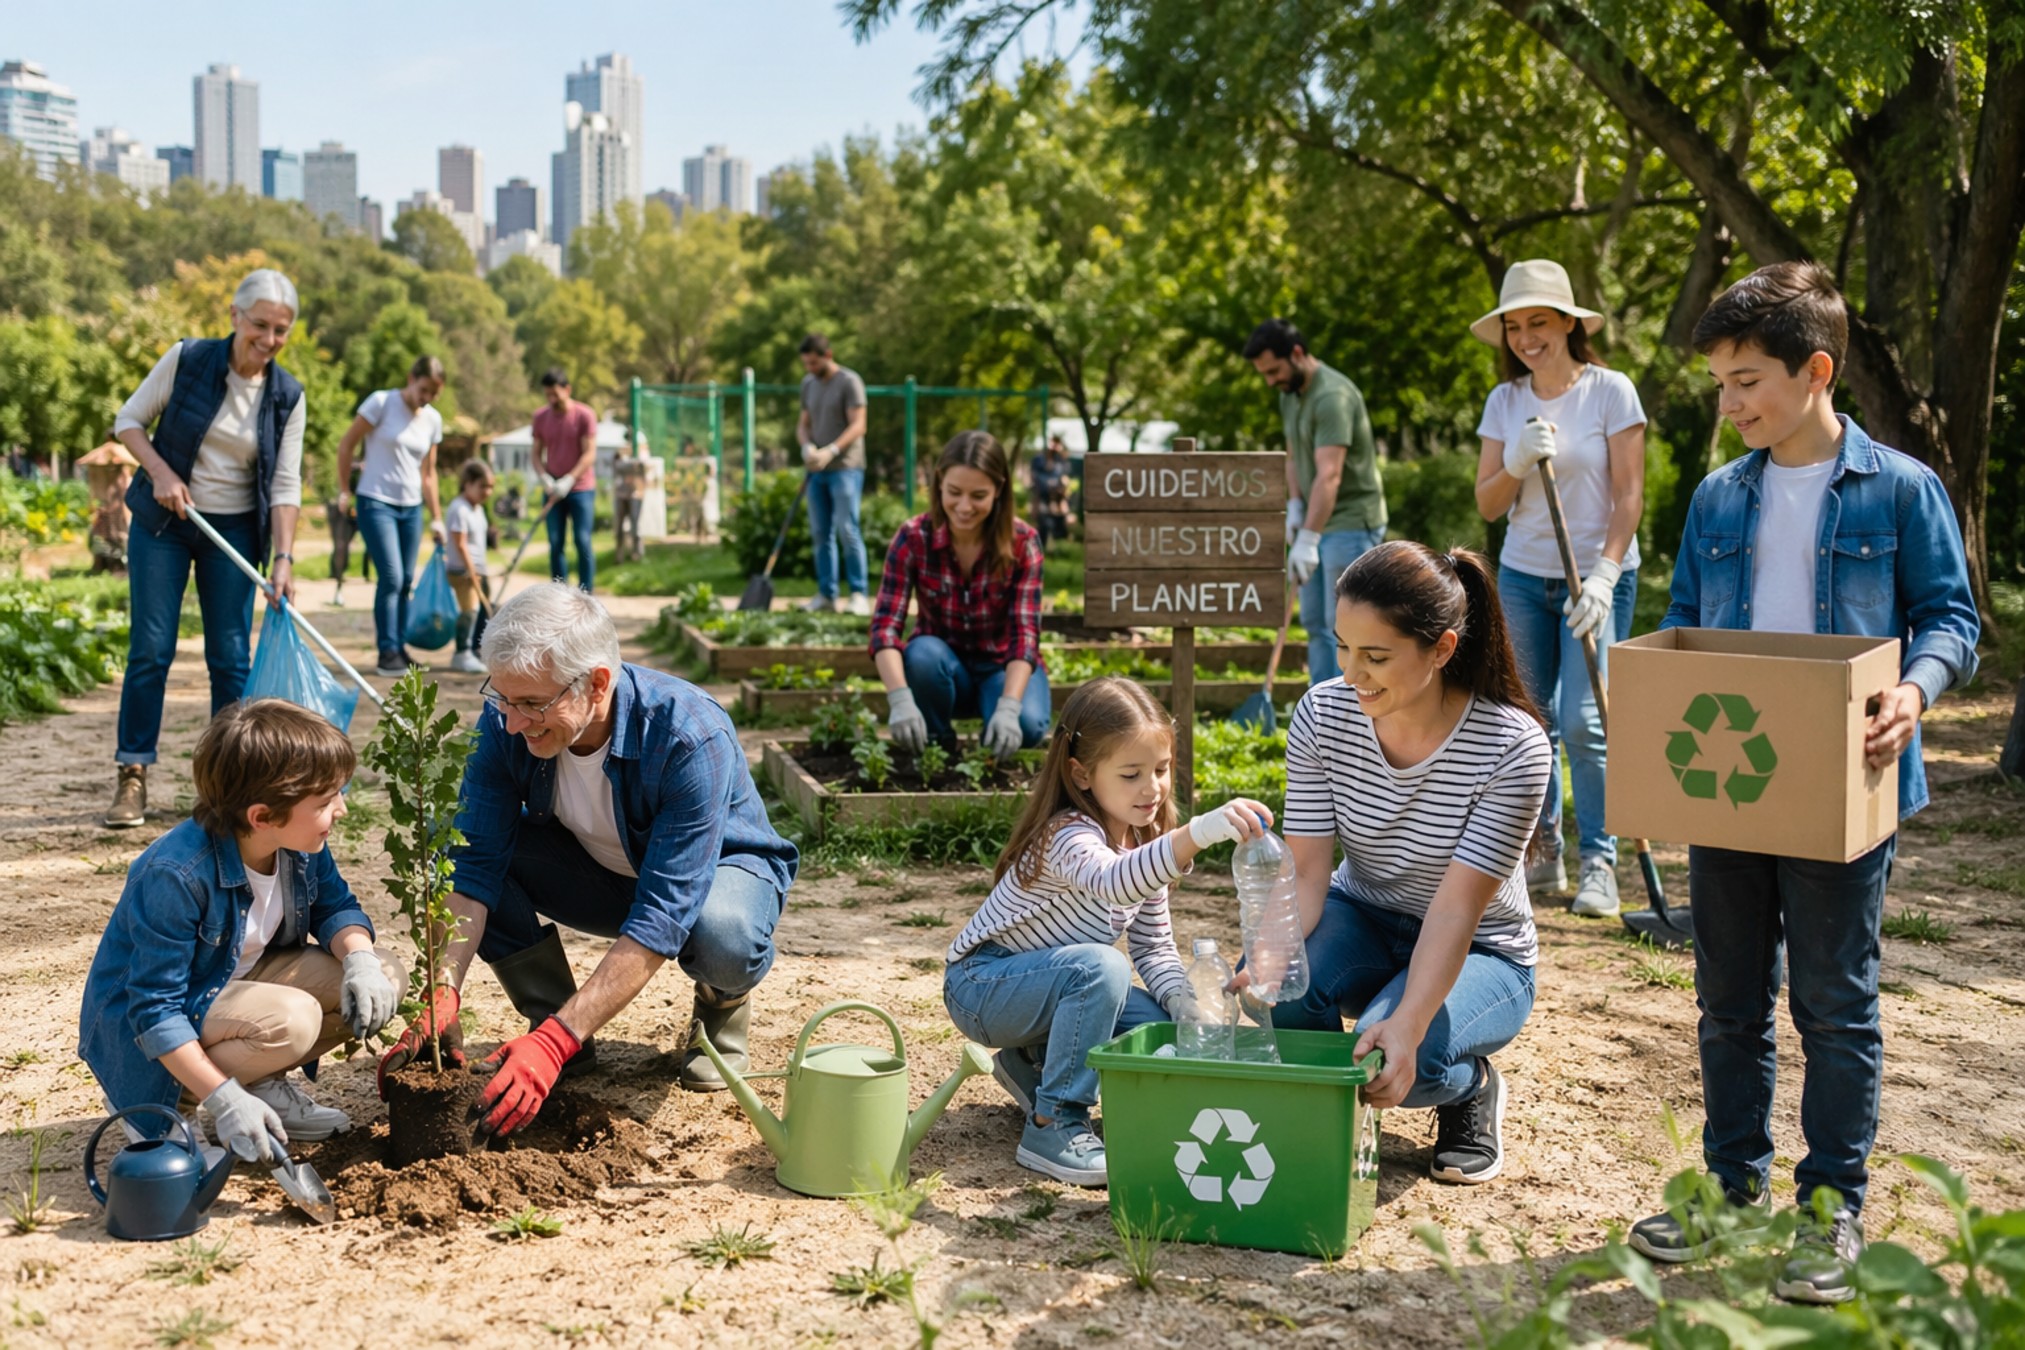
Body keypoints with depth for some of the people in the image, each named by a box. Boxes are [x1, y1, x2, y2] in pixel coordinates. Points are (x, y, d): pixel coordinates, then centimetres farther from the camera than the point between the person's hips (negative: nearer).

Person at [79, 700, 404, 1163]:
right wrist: (225, 1100, -34)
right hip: (142, 1031, -7)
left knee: (384, 978, -10)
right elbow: (155, 1010, -29)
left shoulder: (302, 845, -13)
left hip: (239, 981, 7)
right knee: (291, 1020, -34)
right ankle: (166, 1104, -10)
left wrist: (360, 959, -23)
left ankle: (262, 1083, 2)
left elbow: (335, 908, 2)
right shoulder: (176, 876, -33)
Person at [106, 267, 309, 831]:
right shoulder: (187, 359, -9)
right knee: (150, 649, -3)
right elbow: (129, 421, 0)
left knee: (231, 657, 1)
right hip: (163, 521, -1)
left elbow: (285, 485, -3)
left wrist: (283, 558, -13)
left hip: (234, 532, 2)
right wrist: (161, 472, -17)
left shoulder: (288, 397, -3)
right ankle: (132, 777, 4)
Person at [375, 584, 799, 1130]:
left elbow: (660, 921, -40)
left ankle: (724, 1003, -1)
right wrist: (441, 994, -37)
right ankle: (553, 1017, -4)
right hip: (594, 873, 4)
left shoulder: (692, 739, -37)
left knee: (722, 935, -40)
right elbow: (475, 864, -22)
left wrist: (556, 1041, -47)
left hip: (715, 865, -4)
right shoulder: (506, 722, -23)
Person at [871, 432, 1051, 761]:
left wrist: (1007, 708, -42)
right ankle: (938, 744, -8)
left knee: (1027, 726, -33)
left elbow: (1024, 632, -24)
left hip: (1004, 667, -1)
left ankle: (994, 738, 1)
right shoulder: (912, 538, -17)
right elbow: (885, 627, -25)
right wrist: (901, 701, -43)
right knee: (923, 653, -34)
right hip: (944, 668, 1)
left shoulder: (1022, 542, -17)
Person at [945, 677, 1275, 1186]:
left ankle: (1034, 1064, 13)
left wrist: (1189, 1006, -17)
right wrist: (1198, 832, -69)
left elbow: (1155, 949, 3)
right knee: (1101, 967, -33)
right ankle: (1053, 1127, -23)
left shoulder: (1146, 843, -1)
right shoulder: (1069, 838, -28)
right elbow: (1113, 882, -53)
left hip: (1046, 983, 8)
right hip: (980, 986, -8)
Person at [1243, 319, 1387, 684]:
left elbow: (1329, 475, -29)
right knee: (1315, 623, 12)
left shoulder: (1332, 396, -21)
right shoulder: (1289, 395, 9)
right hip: (1315, 522, 10)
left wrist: (1308, 539, -35)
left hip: (1350, 524, -10)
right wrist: (1295, 507, 5)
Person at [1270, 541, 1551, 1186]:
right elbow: (1305, 870, -17)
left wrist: (1406, 1023, -41)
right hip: (1364, 921, 3)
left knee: (1392, 1059, -33)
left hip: (1477, 955, -3)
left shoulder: (1512, 746, -27)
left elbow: (1457, 906, -28)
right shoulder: (1323, 714, -16)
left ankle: (1473, 1087, 5)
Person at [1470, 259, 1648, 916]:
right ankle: (1541, 852, 18)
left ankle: (1598, 863, 0)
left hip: (1597, 575, -4)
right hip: (1523, 576, 4)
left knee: (1583, 722, -11)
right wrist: (1518, 462, -17)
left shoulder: (1611, 391, -6)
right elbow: (1487, 505, 3)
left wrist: (1604, 575, -17)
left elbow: (1629, 496, -8)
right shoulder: (1505, 401, 5)